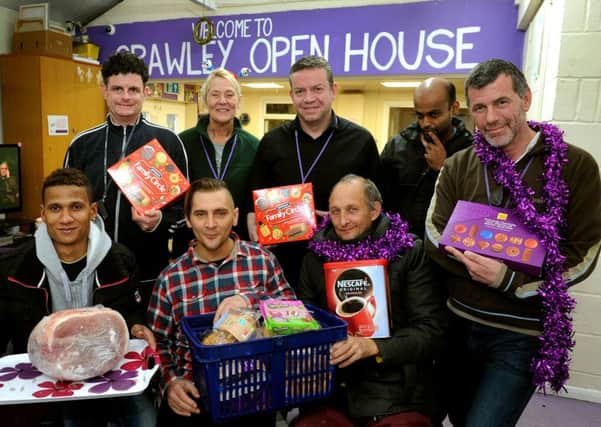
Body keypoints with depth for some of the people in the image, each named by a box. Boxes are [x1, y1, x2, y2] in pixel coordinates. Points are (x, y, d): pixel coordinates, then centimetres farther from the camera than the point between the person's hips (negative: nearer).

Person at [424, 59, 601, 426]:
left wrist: (508, 280, -22)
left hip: (522, 336, -3)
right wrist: (483, 267, -21)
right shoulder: (458, 166, 1)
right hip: (458, 323, 4)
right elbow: (435, 239, -6)